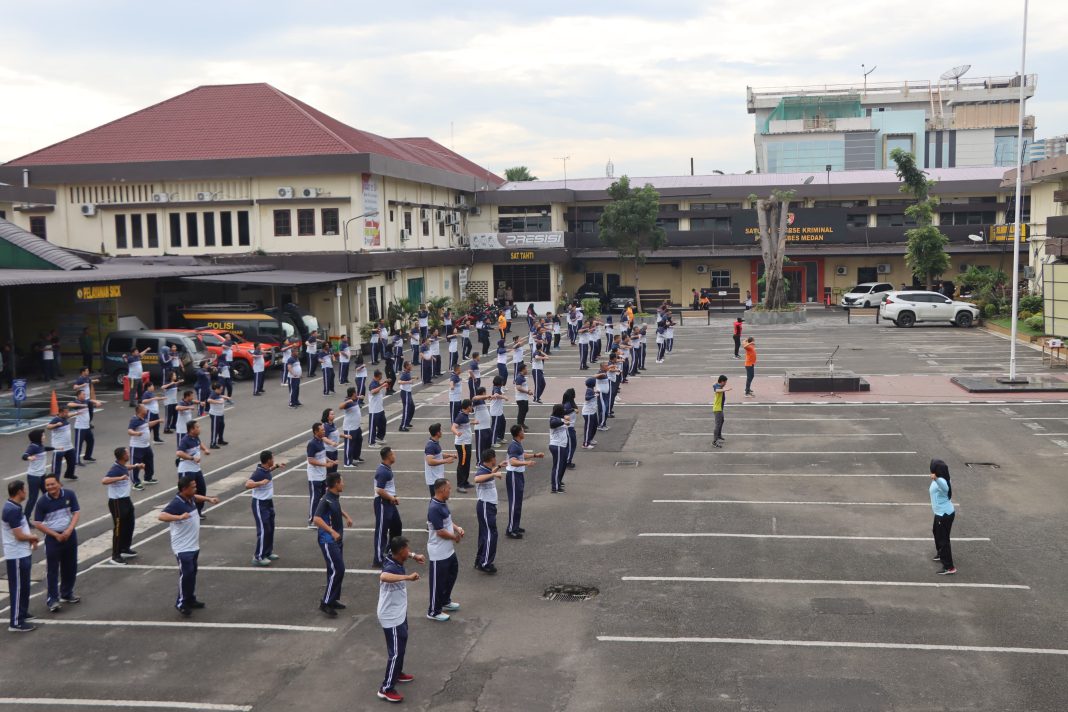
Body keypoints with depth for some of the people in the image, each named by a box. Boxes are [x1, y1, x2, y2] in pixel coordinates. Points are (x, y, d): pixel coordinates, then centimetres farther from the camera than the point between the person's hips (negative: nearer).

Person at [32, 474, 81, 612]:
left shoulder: (69, 494, -5)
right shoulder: (42, 502, -12)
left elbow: (77, 512, -1)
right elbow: (37, 523, -8)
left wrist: (69, 530, -15)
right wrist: (56, 535, -11)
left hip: (69, 535, 3)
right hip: (52, 537, -3)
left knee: (70, 567, 13)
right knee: (52, 569, -2)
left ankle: (67, 594, 30)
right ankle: (52, 599, 3)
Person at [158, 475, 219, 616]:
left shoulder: (190, 498, 4)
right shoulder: (177, 503, -23)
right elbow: (162, 516, -38)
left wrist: (209, 499, 21)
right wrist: (180, 517, -49)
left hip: (194, 545, 9)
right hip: (183, 547, -9)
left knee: (192, 573, 16)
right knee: (186, 574, -8)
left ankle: (190, 600, 28)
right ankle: (181, 603, 4)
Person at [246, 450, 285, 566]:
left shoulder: (267, 470, 1)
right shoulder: (258, 473, -26)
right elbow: (247, 485, -40)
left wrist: (277, 465, 21)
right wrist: (261, 482, -42)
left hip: (268, 502, 9)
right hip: (260, 504, -9)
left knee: (270, 528, 16)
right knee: (263, 530, -6)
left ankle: (268, 553, 29)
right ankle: (258, 558, 1)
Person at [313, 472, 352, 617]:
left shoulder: (335, 497, 6)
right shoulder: (326, 500, -22)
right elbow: (316, 519, -32)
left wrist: (346, 516, 20)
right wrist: (332, 532, -35)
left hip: (337, 540, 9)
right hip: (328, 541, -9)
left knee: (337, 570, 14)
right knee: (337, 570, -11)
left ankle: (332, 600, 25)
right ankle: (325, 603, -4)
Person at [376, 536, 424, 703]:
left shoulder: (395, 558, -5)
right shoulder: (391, 568, -32)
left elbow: (404, 554, 22)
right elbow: (383, 577, -58)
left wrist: (414, 556, 8)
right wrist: (408, 577, -57)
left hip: (399, 613, 10)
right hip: (392, 617, -10)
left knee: (401, 646, 27)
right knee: (396, 652, 0)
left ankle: (397, 673, 46)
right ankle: (386, 689, 10)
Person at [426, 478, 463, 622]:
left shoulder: (443, 503, 3)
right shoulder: (434, 508, -27)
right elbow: (440, 532, -26)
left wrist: (457, 528, -1)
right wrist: (455, 537, -10)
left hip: (448, 550, 10)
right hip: (439, 553, -10)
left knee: (452, 573, 24)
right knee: (438, 581, 3)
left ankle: (445, 601, 42)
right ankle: (434, 611, 18)